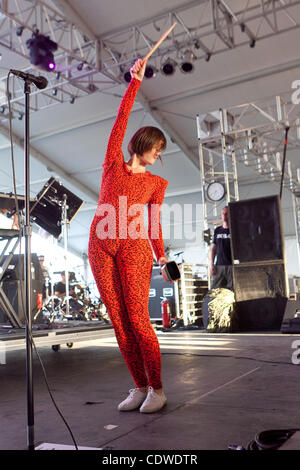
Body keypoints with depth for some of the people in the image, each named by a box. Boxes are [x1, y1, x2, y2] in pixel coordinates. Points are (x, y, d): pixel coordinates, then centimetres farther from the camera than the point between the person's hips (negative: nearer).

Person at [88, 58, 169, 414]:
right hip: (100, 247, 2)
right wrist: (135, 81, 10)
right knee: (118, 321, 1)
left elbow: (154, 223, 8)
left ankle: (156, 389, 3)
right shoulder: (113, 163, 14)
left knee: (137, 319, -9)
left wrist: (161, 255, -4)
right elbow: (121, 121, 10)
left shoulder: (157, 183, 13)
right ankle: (139, 388, 10)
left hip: (133, 248, -2)